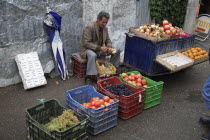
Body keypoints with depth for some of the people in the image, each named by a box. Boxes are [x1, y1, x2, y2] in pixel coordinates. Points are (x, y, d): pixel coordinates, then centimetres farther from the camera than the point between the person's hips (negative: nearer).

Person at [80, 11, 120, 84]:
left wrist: (109, 47, -13)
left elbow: (108, 40, 11)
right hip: (87, 49, -7)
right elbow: (86, 43, -25)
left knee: (117, 51, -4)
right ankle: (88, 77, -29)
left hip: (100, 49, 7)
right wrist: (99, 48, -32)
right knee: (92, 55, -42)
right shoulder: (89, 27, -21)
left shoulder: (105, 28, 2)